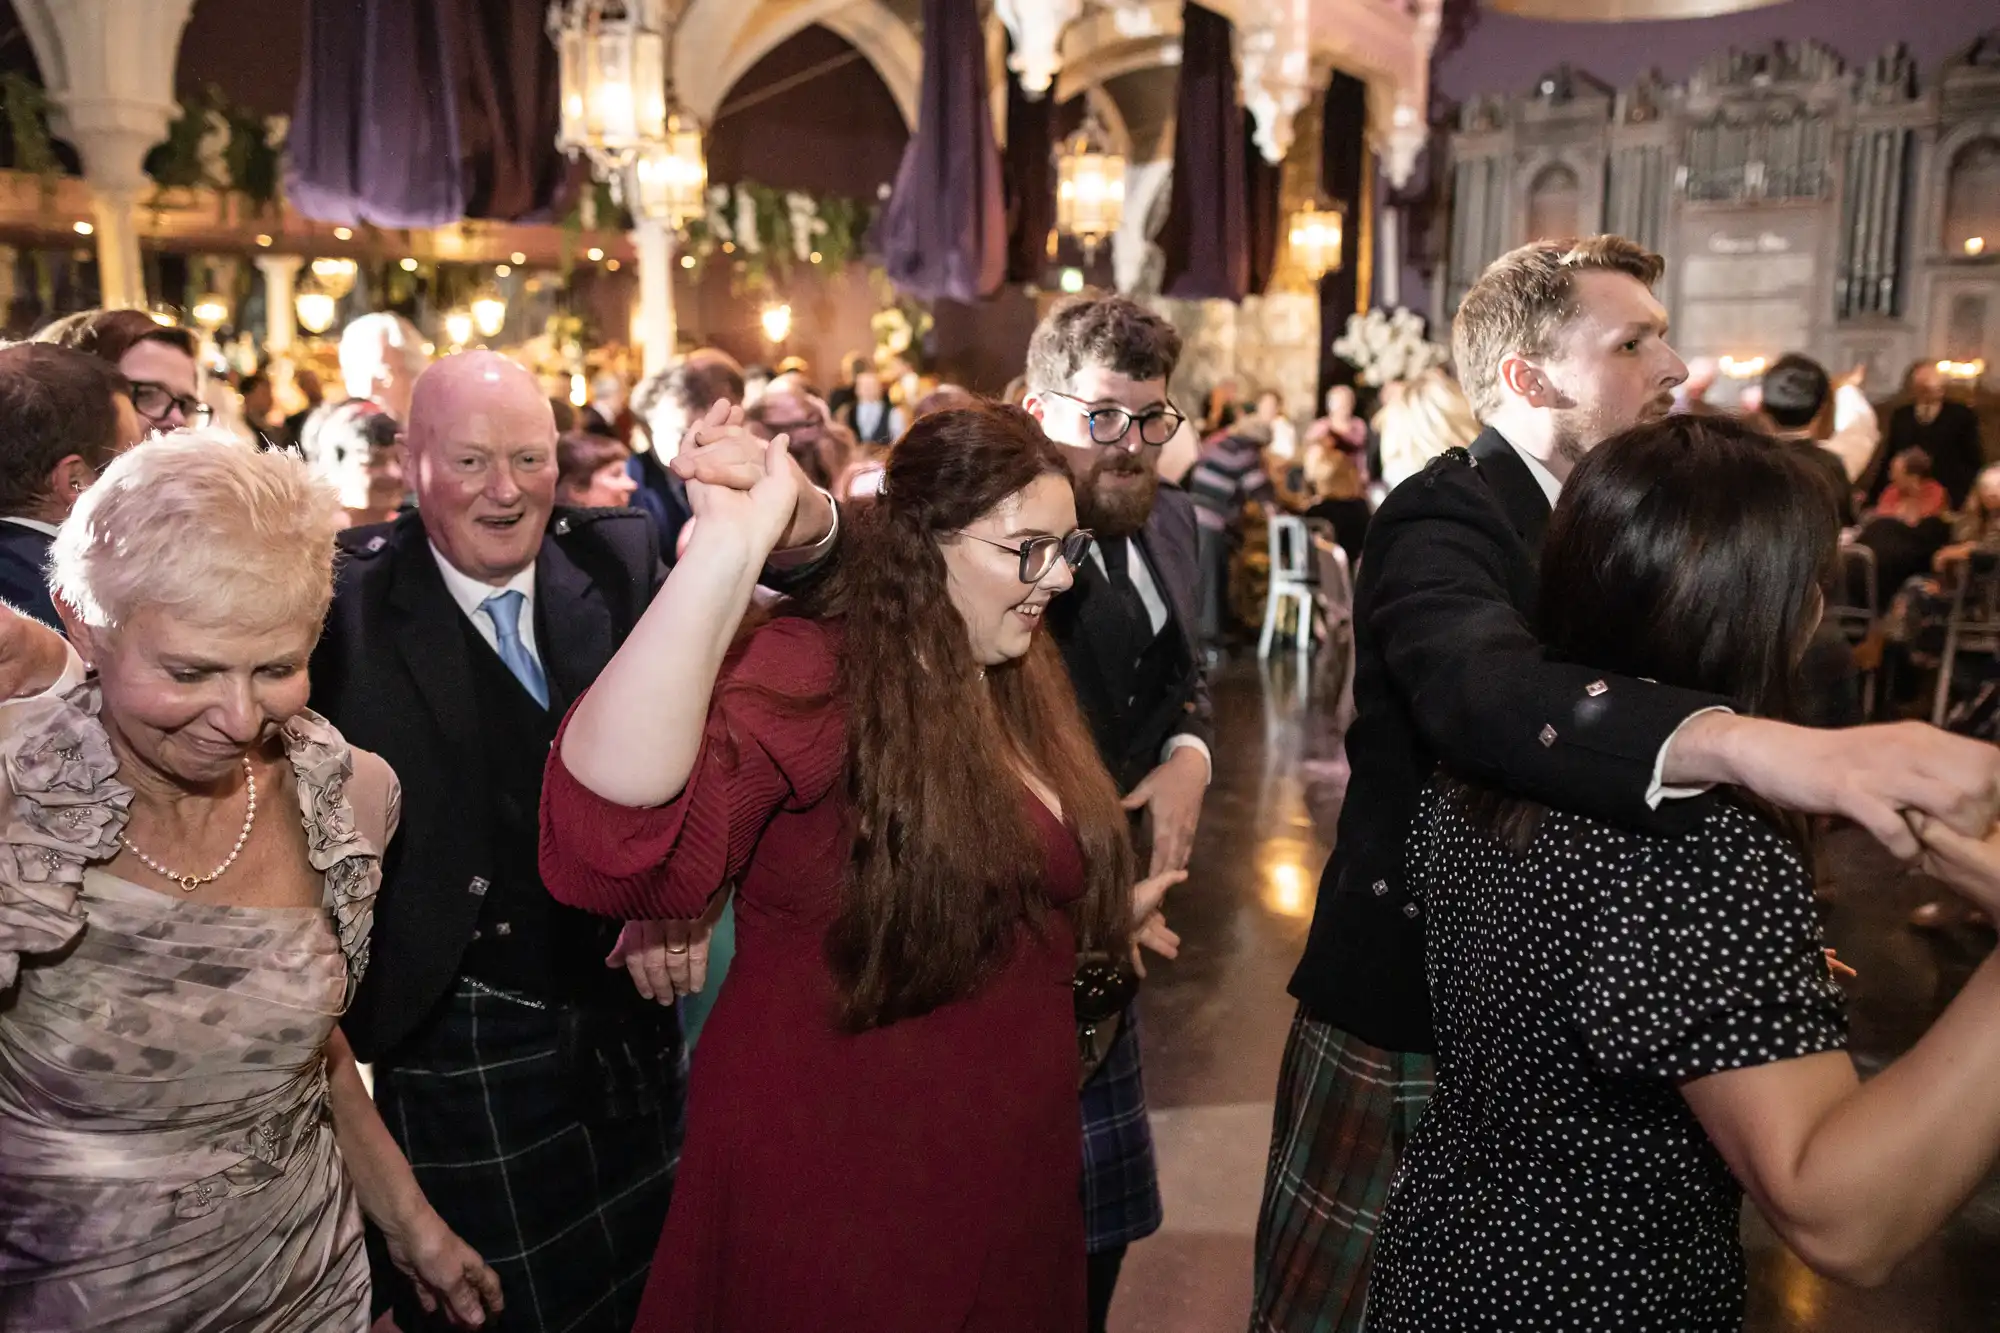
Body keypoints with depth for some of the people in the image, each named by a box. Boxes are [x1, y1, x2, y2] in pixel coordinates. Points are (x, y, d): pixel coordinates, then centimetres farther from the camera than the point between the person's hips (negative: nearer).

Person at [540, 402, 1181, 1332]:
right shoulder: (812, 675, -21)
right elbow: (614, 809, -42)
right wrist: (726, 552, -49)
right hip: (834, 1187, -7)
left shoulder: (1019, 687, 5)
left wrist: (1104, 915, 12)